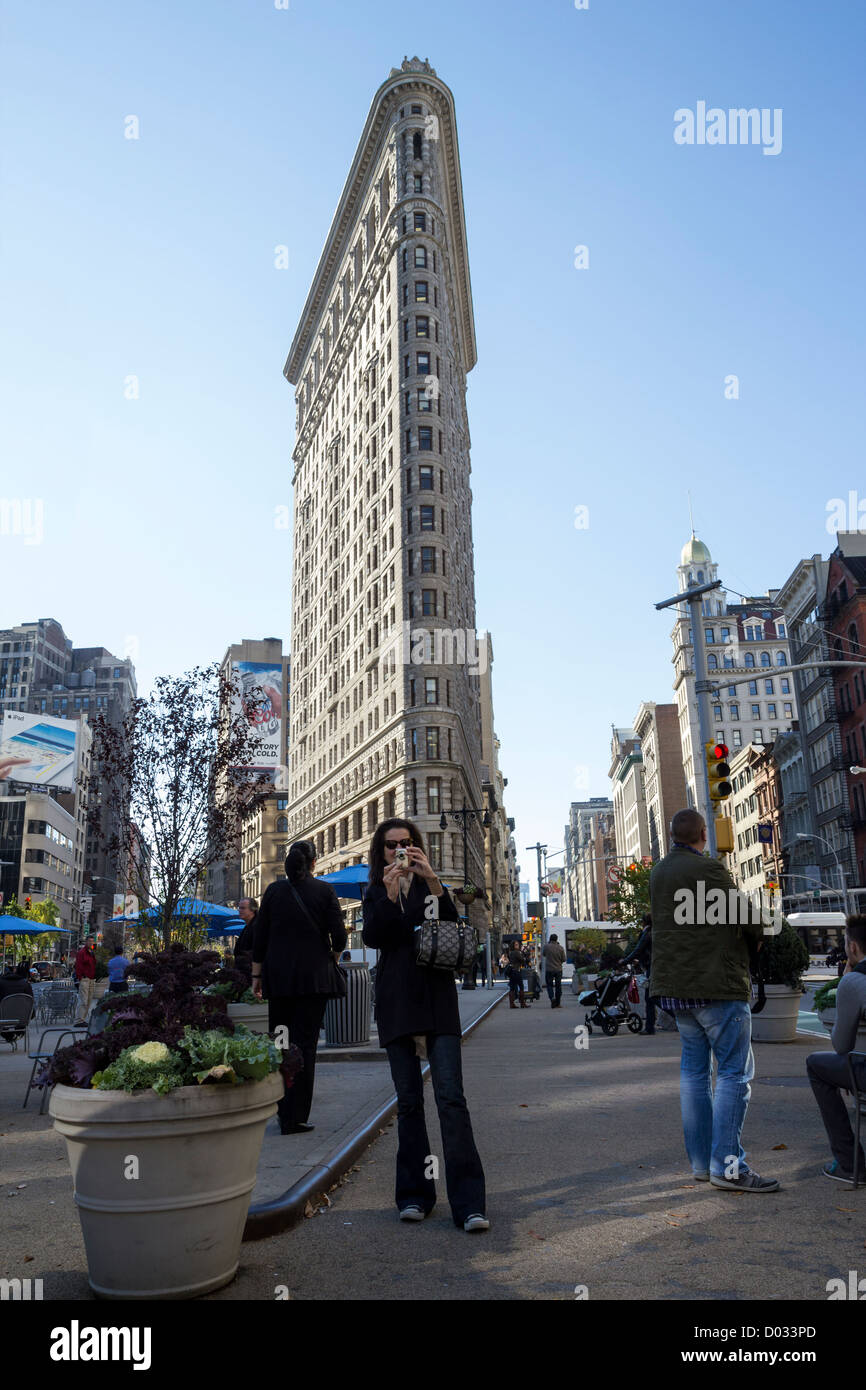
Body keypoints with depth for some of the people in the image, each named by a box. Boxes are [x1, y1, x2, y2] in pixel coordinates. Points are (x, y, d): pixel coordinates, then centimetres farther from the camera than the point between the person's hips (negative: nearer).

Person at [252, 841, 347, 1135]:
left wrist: (257, 975, 11)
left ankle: (283, 1111, 21)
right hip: (314, 976, -2)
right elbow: (339, 937, -5)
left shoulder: (274, 890, 3)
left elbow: (260, 937, 3)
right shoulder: (324, 890, -3)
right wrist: (333, 956, 16)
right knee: (304, 1044, 0)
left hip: (278, 976, 3)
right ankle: (295, 1118, -1)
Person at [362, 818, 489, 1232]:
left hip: (437, 999, -1)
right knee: (409, 1101, 5)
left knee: (451, 1096, -9)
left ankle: (469, 1203, -8)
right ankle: (414, 1195, 17)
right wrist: (390, 895, -19)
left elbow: (452, 924, -8)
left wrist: (432, 880, -20)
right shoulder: (376, 894, 12)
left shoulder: (430, 886, 10)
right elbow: (372, 937, -5)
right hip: (396, 1003, 1)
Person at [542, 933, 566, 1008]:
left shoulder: (547, 946, -9)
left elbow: (543, 954, 11)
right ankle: (558, 1003, 13)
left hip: (549, 970, -2)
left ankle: (552, 997, -18)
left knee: (549, 985, 7)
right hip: (558, 969, 2)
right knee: (558, 986, 11)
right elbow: (563, 959, 0)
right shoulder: (560, 948, -5)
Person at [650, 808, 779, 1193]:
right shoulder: (707, 869, -15)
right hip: (716, 985, -8)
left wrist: (750, 918, 13)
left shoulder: (659, 872, 12)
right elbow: (746, 918, -11)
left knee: (694, 1070, 13)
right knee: (734, 1072, -2)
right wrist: (762, 923, 12)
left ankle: (701, 1163, 18)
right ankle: (727, 1165, -3)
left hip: (676, 986, 9)